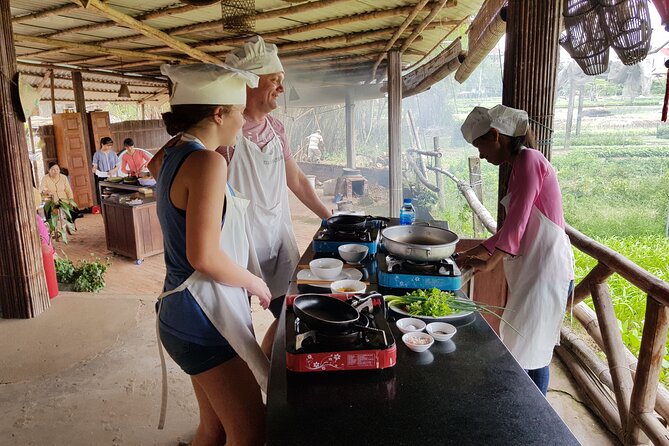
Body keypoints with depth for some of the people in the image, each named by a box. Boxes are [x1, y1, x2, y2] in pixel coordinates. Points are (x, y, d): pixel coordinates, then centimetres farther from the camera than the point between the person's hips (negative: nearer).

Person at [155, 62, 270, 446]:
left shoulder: (175, 156, 11)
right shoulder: (207, 162, -20)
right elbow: (204, 256, -25)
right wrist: (255, 283, -9)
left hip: (187, 313, 10)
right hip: (206, 318, -10)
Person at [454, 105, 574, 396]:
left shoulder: (529, 160, -14)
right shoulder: (520, 165, 15)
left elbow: (516, 223, -18)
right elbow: (513, 226, 17)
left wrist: (488, 263, -11)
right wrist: (476, 251, 16)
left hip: (546, 271, -9)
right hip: (531, 270, 9)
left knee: (529, 352, -1)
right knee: (520, 347, 15)